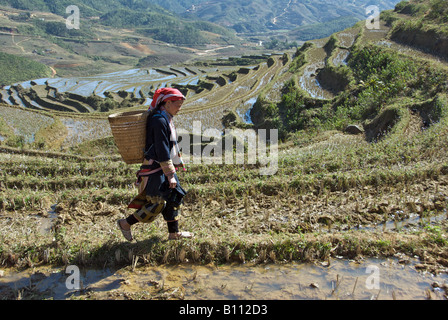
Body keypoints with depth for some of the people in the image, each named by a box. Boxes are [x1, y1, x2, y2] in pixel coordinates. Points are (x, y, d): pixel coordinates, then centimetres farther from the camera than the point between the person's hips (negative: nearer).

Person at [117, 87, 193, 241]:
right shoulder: (159, 121, -19)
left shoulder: (165, 119, 13)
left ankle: (174, 233, 24)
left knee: (174, 197, 13)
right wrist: (170, 174, -20)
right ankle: (126, 223, 13)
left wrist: (171, 171, 24)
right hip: (155, 170, -10)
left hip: (163, 168, 10)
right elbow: (162, 151, -23)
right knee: (156, 204, -4)